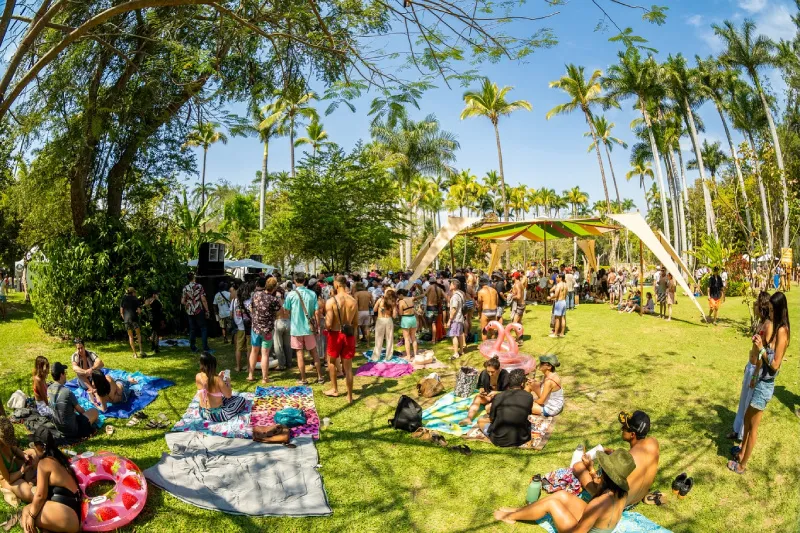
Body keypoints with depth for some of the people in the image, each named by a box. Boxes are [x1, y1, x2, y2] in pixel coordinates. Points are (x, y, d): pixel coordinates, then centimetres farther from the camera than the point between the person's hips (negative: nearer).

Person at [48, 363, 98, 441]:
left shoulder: (49, 389, -6)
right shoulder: (67, 392, -27)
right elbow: (80, 410, -9)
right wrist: (85, 412, 14)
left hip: (59, 428, 7)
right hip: (72, 430, -7)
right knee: (94, 411, 11)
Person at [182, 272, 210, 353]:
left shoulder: (185, 288, 2)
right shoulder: (199, 286, -8)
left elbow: (182, 302, 3)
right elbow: (203, 299, -12)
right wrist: (207, 310, -6)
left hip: (190, 312, 4)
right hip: (199, 311, -3)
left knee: (192, 330, 11)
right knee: (203, 329, 4)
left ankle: (193, 348, 14)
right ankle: (205, 347, -1)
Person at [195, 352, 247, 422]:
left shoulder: (198, 377, -9)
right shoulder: (217, 379, -26)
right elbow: (228, 395, -14)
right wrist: (227, 382, 1)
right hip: (215, 415, -7)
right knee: (242, 400, 7)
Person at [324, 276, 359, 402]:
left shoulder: (331, 301, -16)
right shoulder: (353, 301, -3)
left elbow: (328, 324, -19)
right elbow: (356, 323, 5)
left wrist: (326, 328, 3)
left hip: (335, 334, -3)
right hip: (349, 334, 3)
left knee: (332, 361, 22)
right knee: (348, 367, 10)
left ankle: (334, 389, 31)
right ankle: (350, 396, 16)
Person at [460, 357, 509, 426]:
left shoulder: (505, 375, -22)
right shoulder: (484, 373, -11)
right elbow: (481, 387, 4)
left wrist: (496, 393, -34)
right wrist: (481, 391, -19)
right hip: (488, 396, 3)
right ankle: (468, 418, -41)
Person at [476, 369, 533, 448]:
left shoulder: (498, 397, -12)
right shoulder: (528, 397, -12)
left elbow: (491, 418, 1)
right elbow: (528, 414, 6)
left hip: (499, 440, 1)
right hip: (521, 439, 0)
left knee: (481, 420, 22)